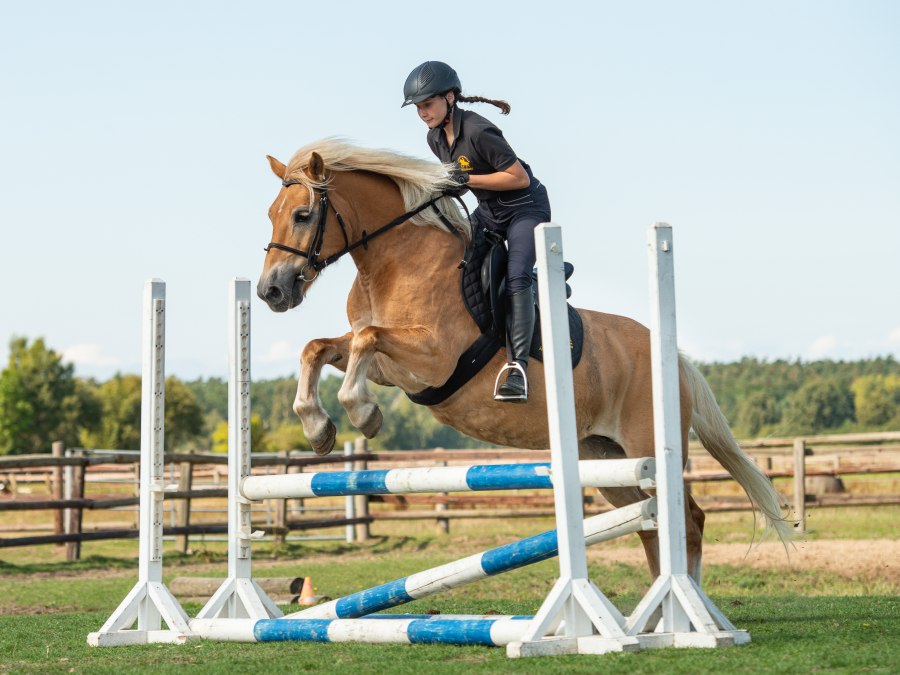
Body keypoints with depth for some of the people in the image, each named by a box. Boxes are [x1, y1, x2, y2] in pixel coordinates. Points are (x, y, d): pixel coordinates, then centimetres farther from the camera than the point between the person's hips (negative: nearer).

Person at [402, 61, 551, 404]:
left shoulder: (478, 132, -26)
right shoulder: (436, 137, 0)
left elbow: (519, 177, -24)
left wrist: (467, 180, -27)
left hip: (526, 207, -9)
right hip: (488, 211, 9)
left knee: (516, 277, -26)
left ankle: (518, 367, -31)